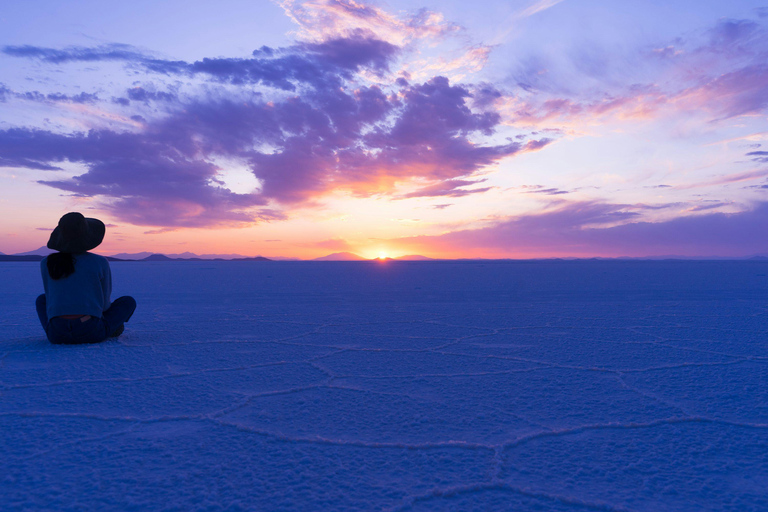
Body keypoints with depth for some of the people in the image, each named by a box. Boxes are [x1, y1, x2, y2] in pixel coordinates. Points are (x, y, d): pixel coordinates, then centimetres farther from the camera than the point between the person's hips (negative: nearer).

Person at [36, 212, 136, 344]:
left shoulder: (46, 263, 5)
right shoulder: (100, 263, -2)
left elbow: (52, 298, 16)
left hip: (57, 335, 2)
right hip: (91, 334, -2)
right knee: (128, 301, 20)